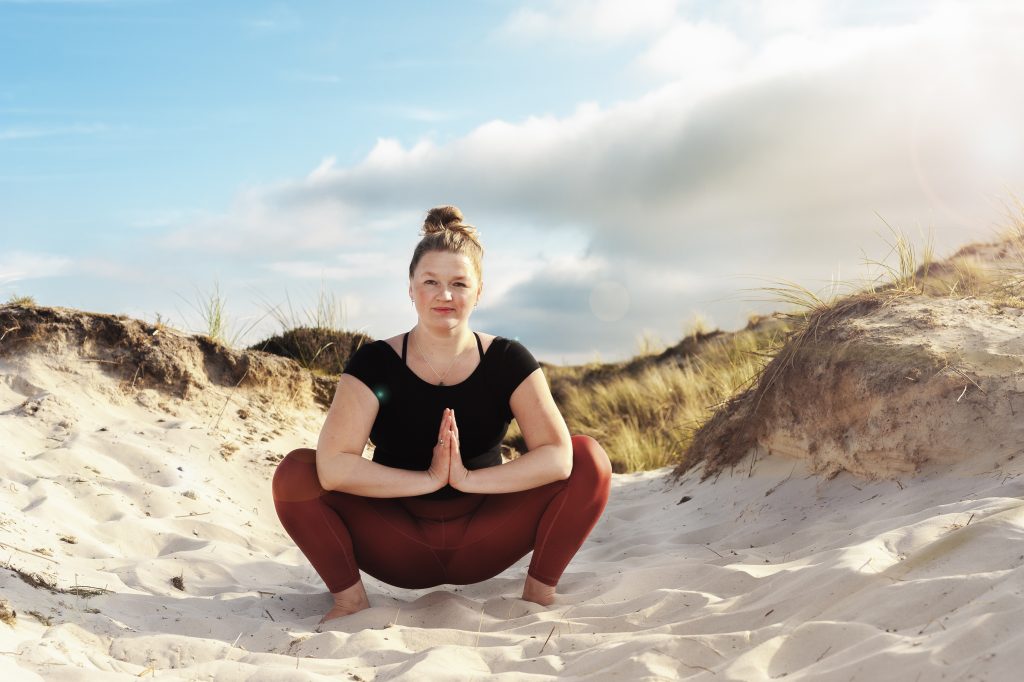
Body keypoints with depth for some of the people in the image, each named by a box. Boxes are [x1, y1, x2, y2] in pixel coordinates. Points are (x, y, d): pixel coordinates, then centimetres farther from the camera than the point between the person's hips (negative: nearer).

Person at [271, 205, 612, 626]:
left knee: (590, 459, -18)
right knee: (296, 472, -24)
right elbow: (333, 467, -26)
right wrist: (429, 479, -25)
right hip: (399, 550, -1)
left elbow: (558, 456, -21)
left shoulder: (507, 361, -8)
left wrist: (468, 478, -28)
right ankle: (350, 598, -6)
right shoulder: (375, 363, -11)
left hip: (481, 543, 1)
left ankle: (539, 593, -4)